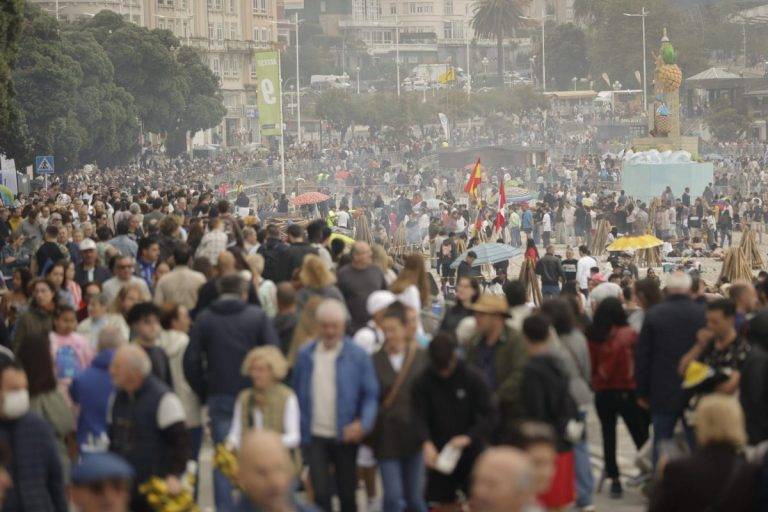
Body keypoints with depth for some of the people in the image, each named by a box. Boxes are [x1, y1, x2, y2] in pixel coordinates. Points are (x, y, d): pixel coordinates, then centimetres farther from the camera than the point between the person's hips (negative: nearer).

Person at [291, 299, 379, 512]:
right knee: (320, 492, -8)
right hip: (315, 436, 1)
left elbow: (371, 394, -6)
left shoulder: (357, 356, -6)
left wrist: (364, 423, -22)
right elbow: (297, 393, 8)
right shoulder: (305, 355, 1)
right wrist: (298, 430, 5)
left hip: (346, 436, 0)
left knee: (347, 493, 11)